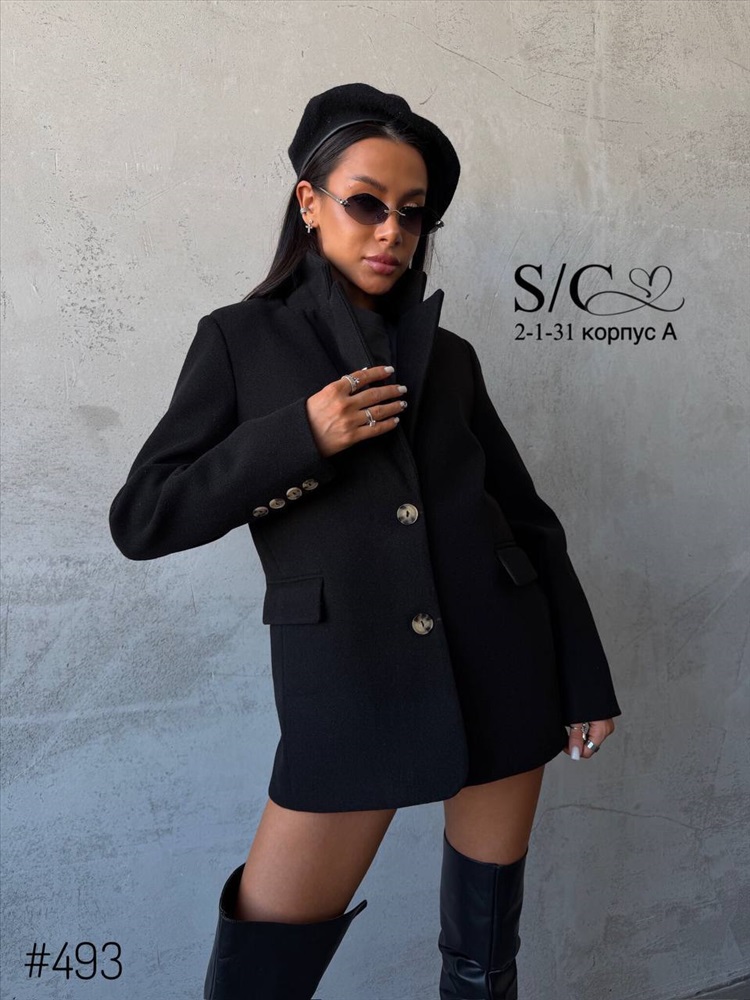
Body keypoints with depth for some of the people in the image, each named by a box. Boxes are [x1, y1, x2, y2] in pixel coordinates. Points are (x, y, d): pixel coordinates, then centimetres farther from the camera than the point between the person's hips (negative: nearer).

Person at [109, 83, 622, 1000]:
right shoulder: (241, 341, 3)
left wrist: (585, 679, 7)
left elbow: (528, 518, 11)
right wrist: (300, 436, -14)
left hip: (501, 670, 3)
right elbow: (142, 519, -3)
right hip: (348, 687, -2)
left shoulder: (449, 356, 10)